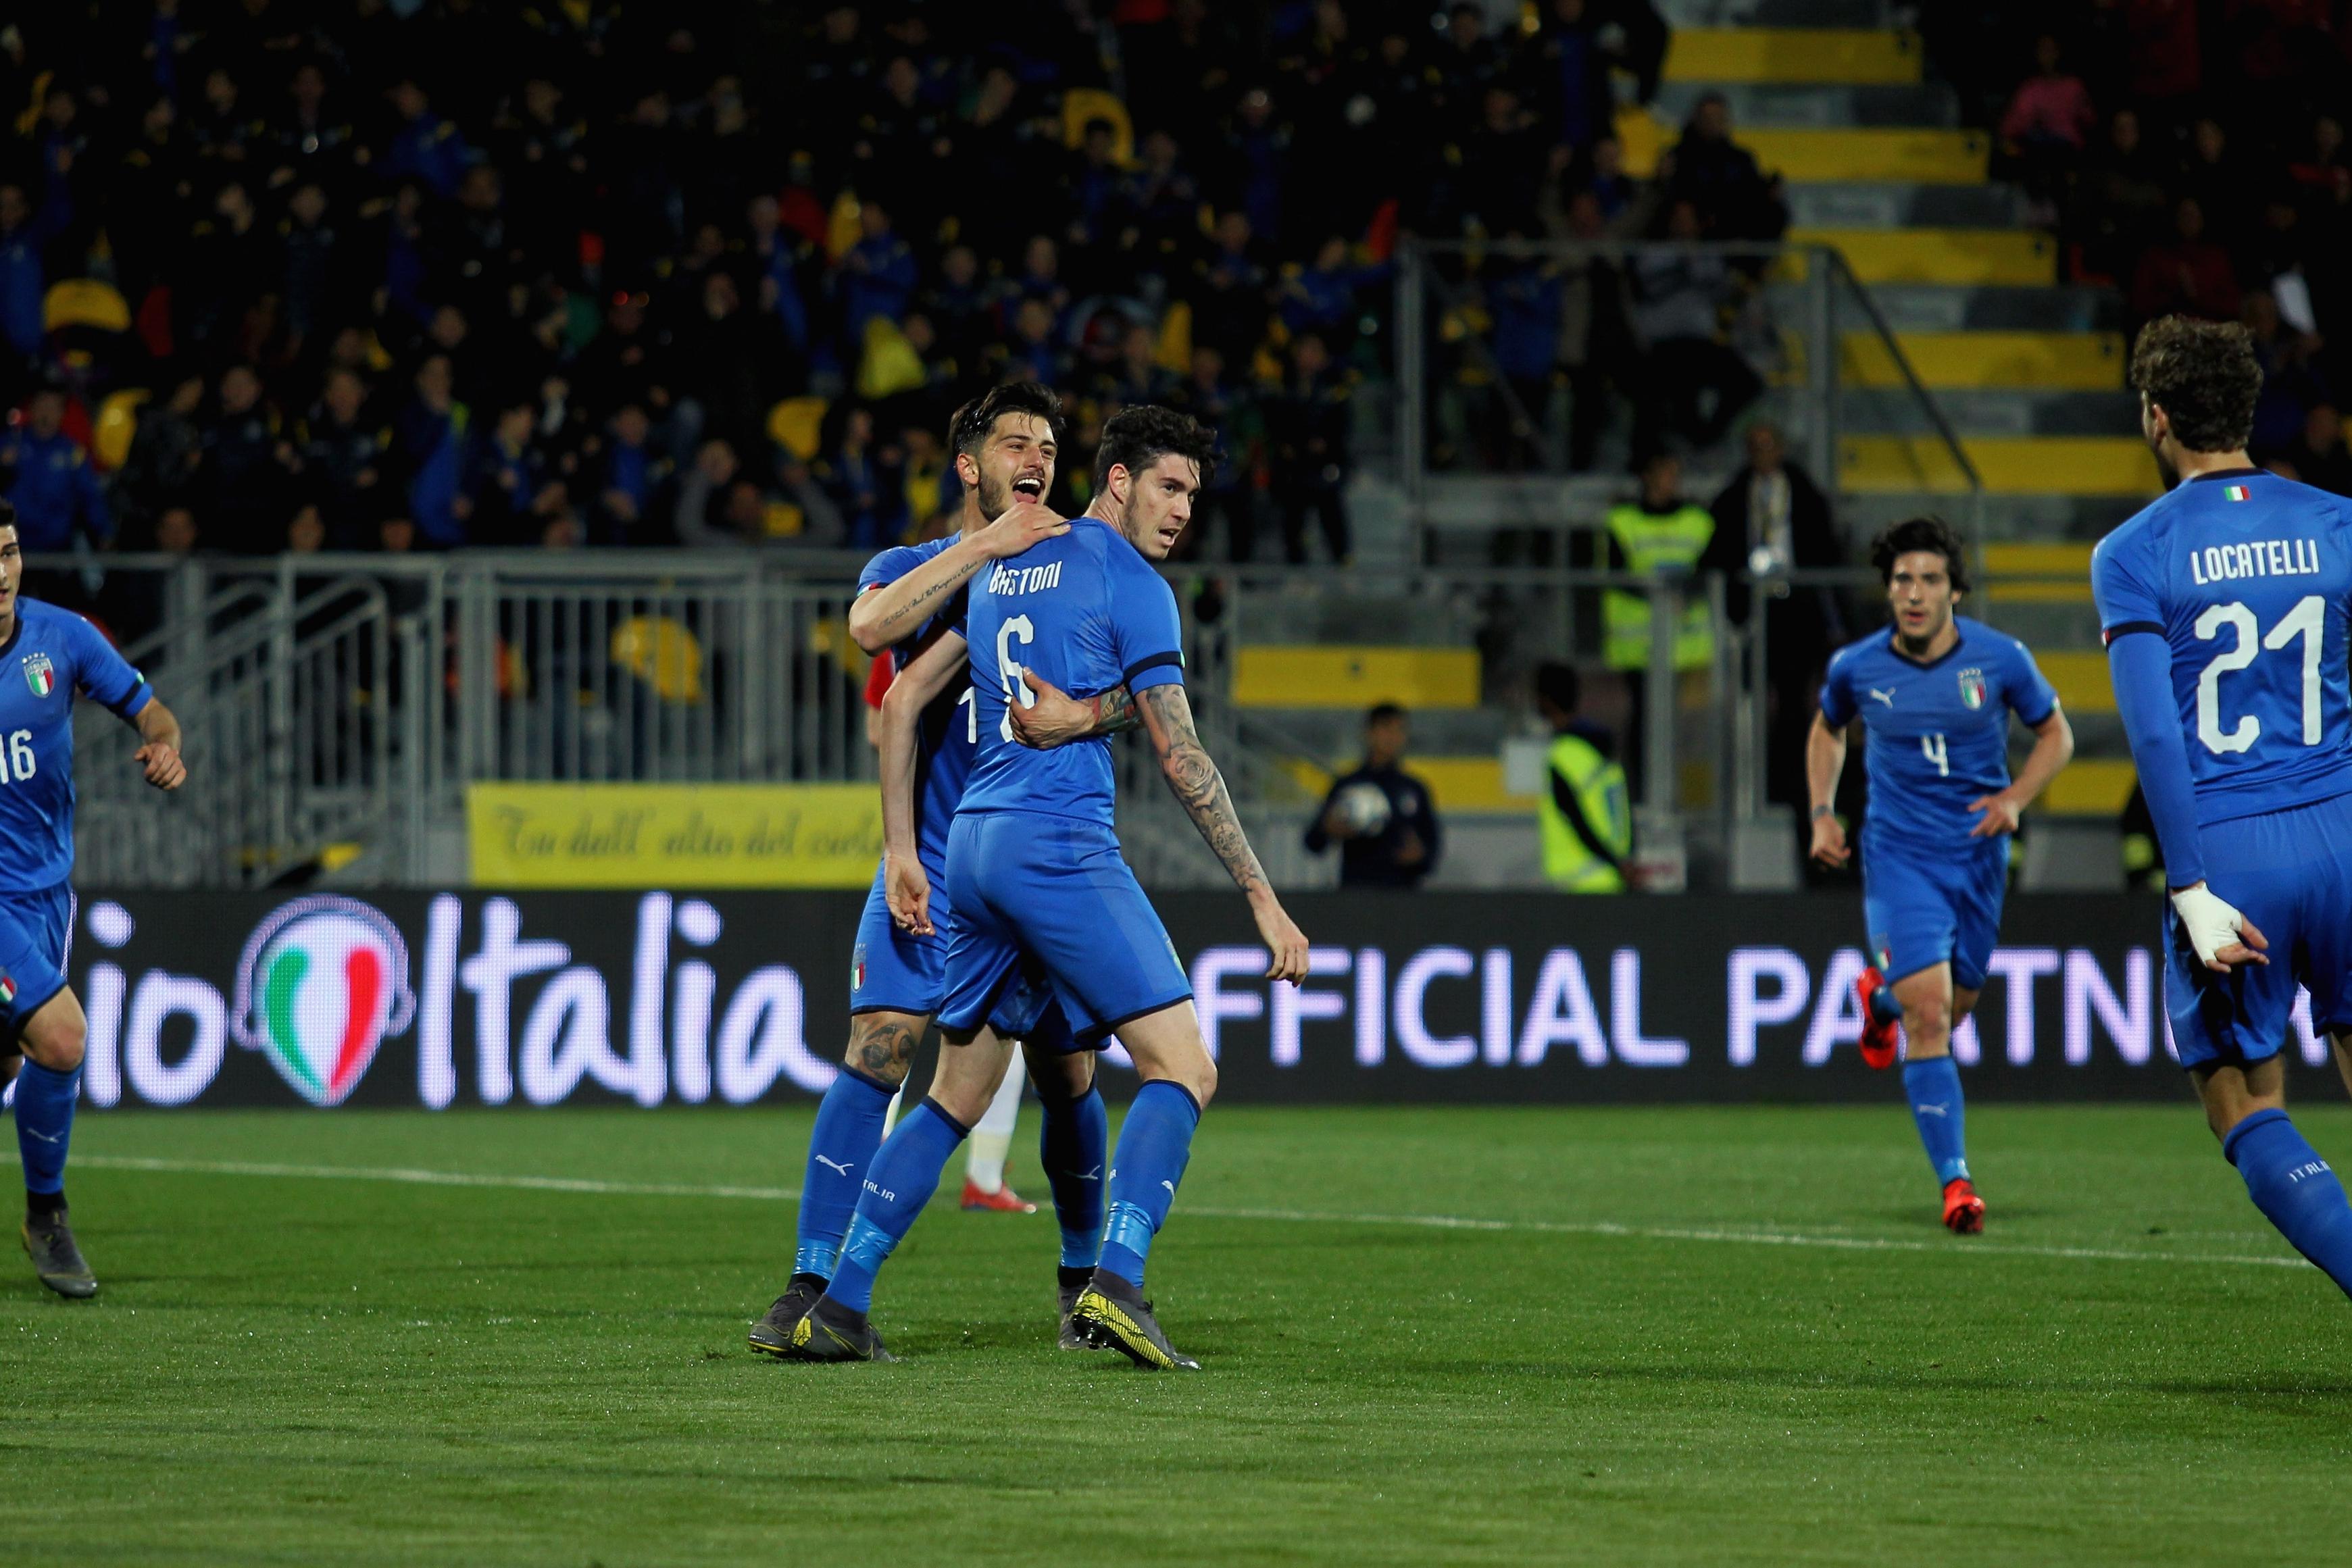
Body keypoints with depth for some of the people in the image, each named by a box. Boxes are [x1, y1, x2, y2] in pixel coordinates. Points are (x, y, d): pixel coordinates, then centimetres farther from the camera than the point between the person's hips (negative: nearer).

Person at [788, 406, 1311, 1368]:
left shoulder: (1005, 567, 19)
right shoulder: (1132, 586, -4)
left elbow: (900, 699, 20)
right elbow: (1180, 758, -7)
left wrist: (900, 851, 20)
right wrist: (1261, 898, -4)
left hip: (975, 844, 8)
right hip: (1063, 847, -8)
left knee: (957, 1096, 17)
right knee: (1184, 1069, -9)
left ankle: (839, 1307, 13)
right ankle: (1116, 1283, -28)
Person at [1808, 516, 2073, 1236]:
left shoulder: (2000, 658, -10)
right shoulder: (1856, 667, -7)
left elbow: (2056, 733, 4)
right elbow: (1828, 731, 14)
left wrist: (2016, 799, -12)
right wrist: (1823, 815, 2)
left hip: (1978, 853, 2)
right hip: (1898, 855, -2)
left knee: (1953, 1007, 15)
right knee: (1929, 1014, -16)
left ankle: (1881, 995, 52)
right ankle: (1955, 1182, -12)